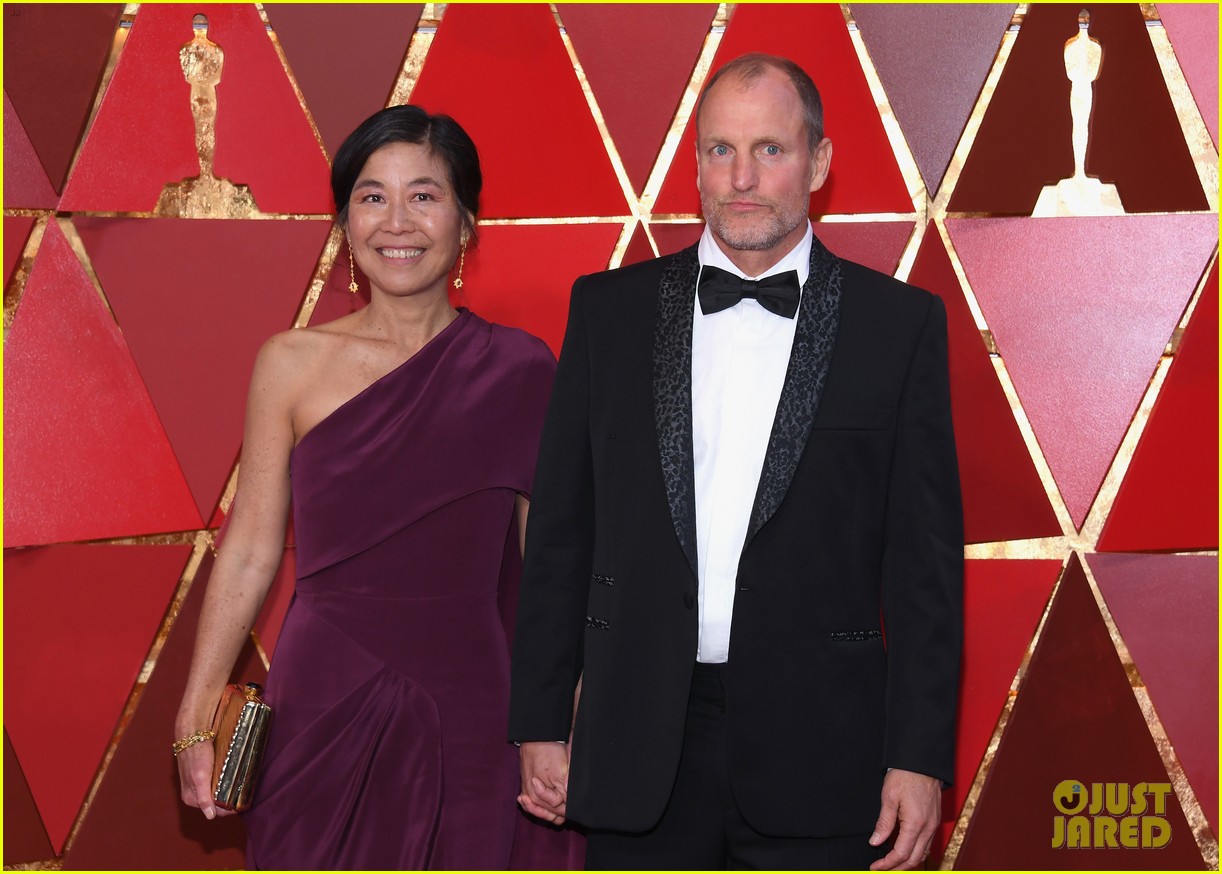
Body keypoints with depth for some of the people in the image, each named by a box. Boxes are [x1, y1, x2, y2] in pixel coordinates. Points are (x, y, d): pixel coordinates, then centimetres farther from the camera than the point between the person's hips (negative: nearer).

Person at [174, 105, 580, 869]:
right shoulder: (292, 365, 0)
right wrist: (196, 717, 2)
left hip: (468, 712, 0)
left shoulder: (519, 373, -1)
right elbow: (250, 552, 4)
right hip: (326, 711, 0)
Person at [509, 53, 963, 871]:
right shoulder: (609, 309, 7)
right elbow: (561, 532, 8)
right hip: (640, 760, 2)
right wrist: (541, 723, 5)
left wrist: (919, 756, -5)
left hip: (818, 753, -1)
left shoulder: (900, 323, 1)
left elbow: (926, 559, -1)